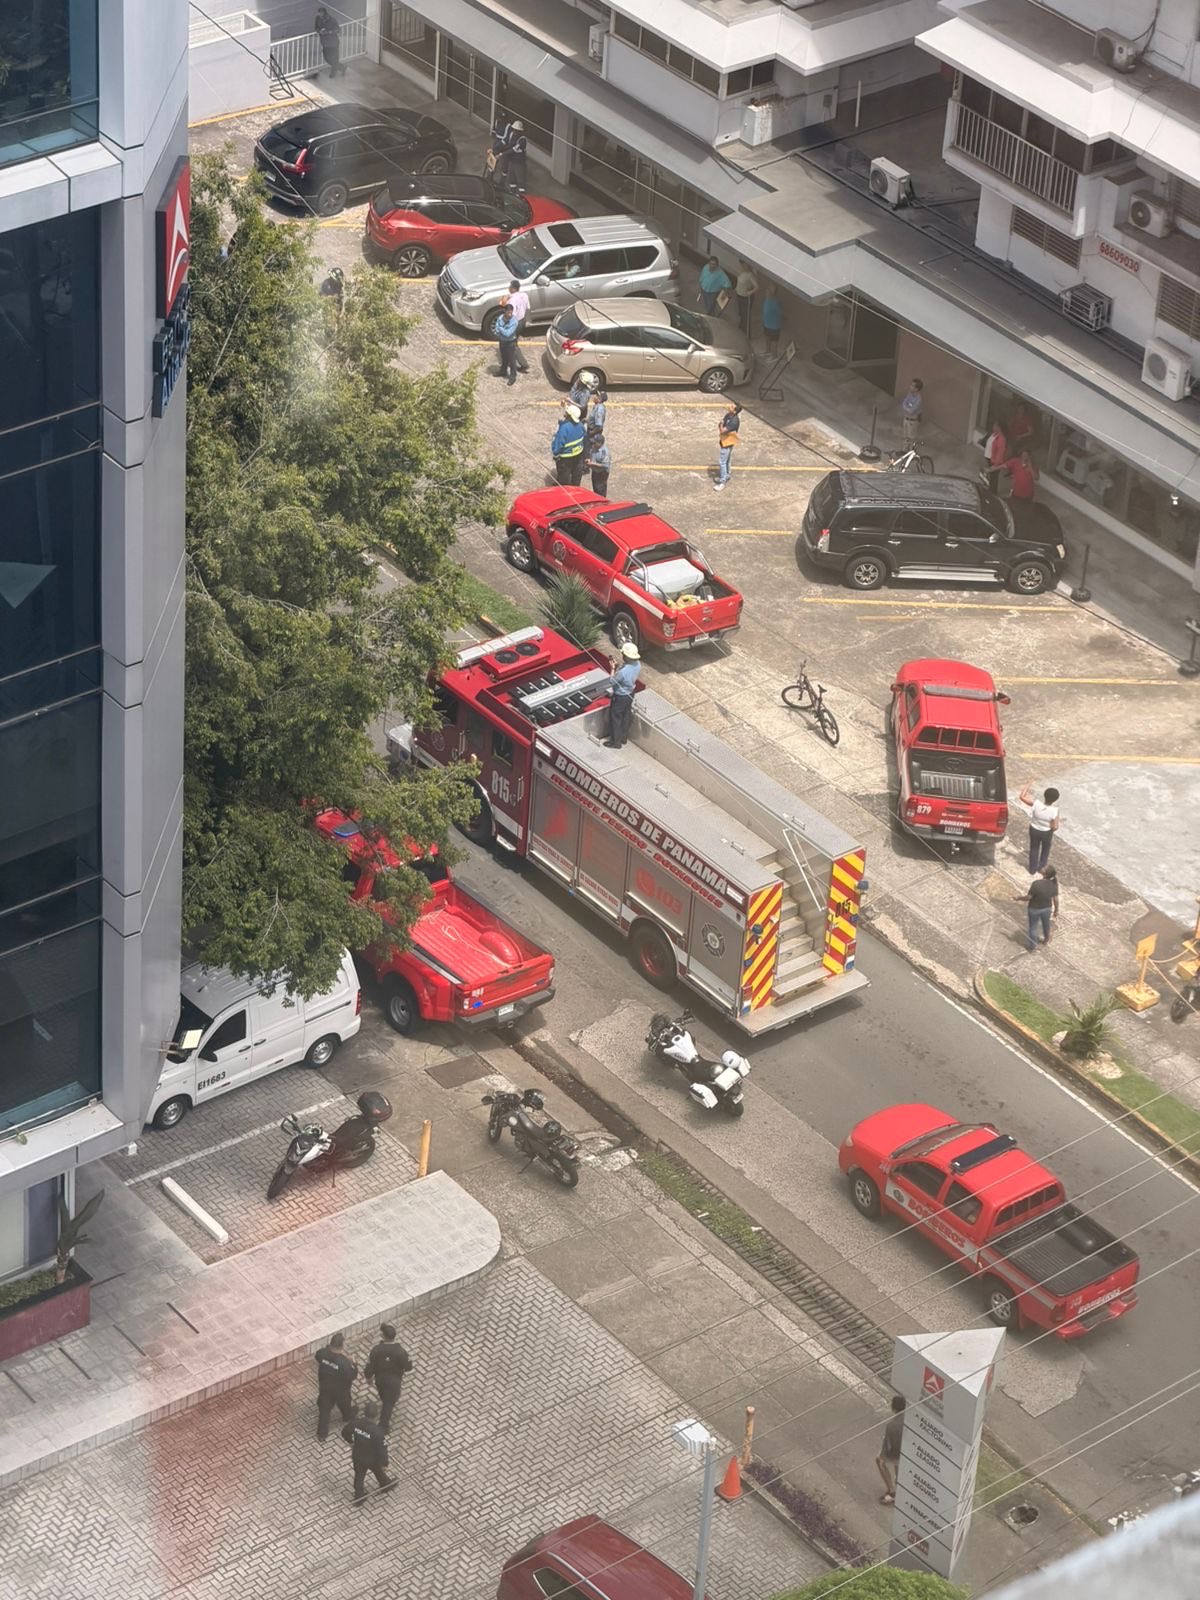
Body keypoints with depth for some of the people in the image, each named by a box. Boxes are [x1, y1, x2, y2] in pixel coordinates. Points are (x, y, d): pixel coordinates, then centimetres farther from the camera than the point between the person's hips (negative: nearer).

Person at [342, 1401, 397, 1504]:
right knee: (380, 1471, 29)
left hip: (357, 1456, 3)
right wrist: (384, 1464, -9)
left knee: (359, 1476, 27)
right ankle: (386, 1485, 59)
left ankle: (358, 1498, 46)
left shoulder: (356, 1423, -25)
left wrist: (351, 1442, 16)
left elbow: (345, 1432, -6)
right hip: (373, 1459, -3)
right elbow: (382, 1449, -27)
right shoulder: (378, 1432, -38)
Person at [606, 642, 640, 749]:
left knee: (615, 719, 14)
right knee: (626, 716, 26)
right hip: (630, 694, 7)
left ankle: (616, 742, 27)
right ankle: (624, 737, 44)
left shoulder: (623, 671, -40)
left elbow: (612, 681, -23)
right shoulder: (637, 664, -17)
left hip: (620, 697, -7)